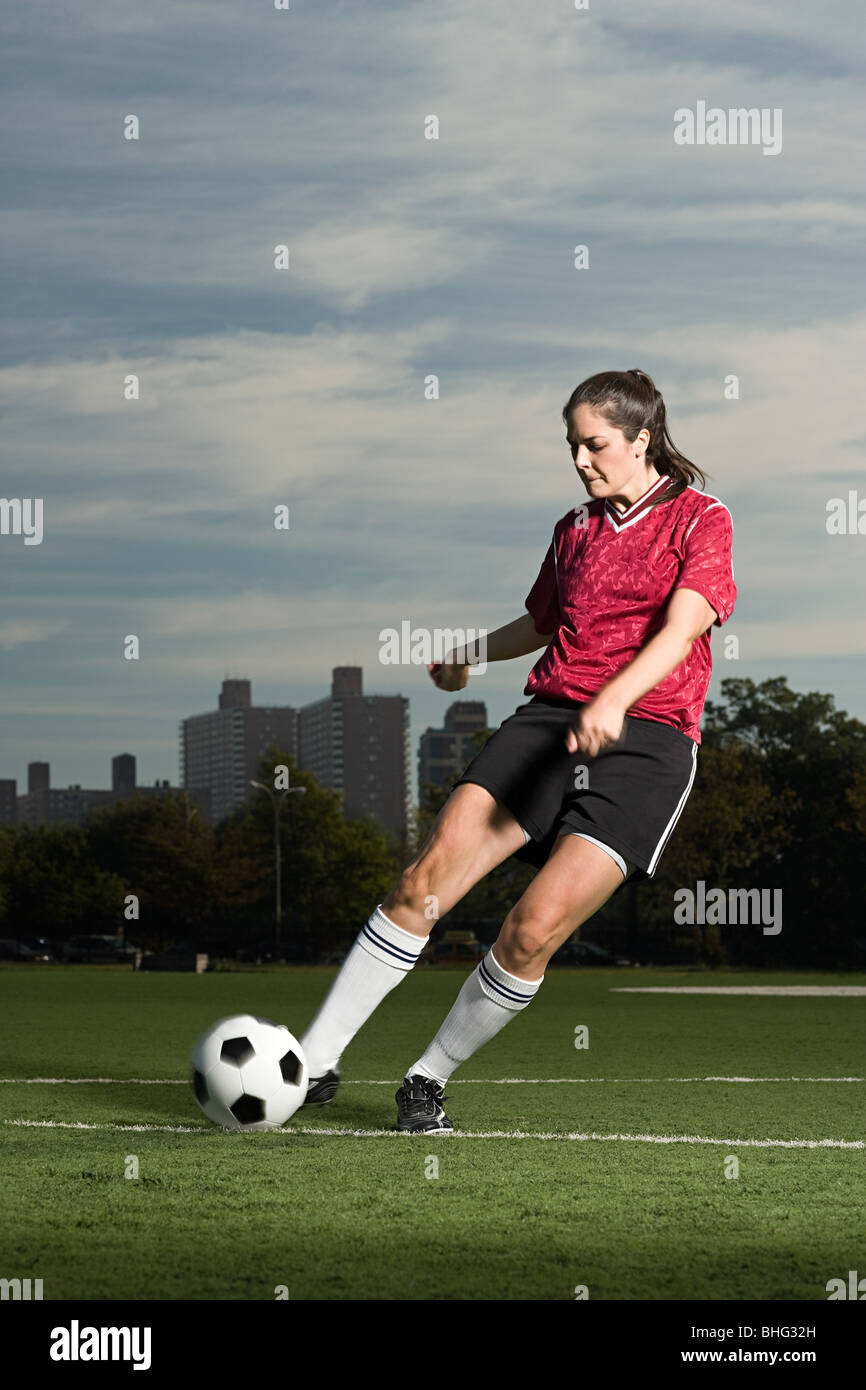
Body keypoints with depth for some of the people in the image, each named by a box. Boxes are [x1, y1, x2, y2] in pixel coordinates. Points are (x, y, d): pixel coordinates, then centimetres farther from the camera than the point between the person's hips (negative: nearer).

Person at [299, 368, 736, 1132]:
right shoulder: (574, 528, 20)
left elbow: (682, 627, -14)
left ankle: (430, 1078, 3)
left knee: (535, 928, -17)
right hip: (549, 718, 5)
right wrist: (470, 655, 51)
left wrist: (613, 699, -30)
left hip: (646, 739, -5)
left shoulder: (700, 519, 2)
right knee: (426, 877, -14)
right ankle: (316, 1060, -10)